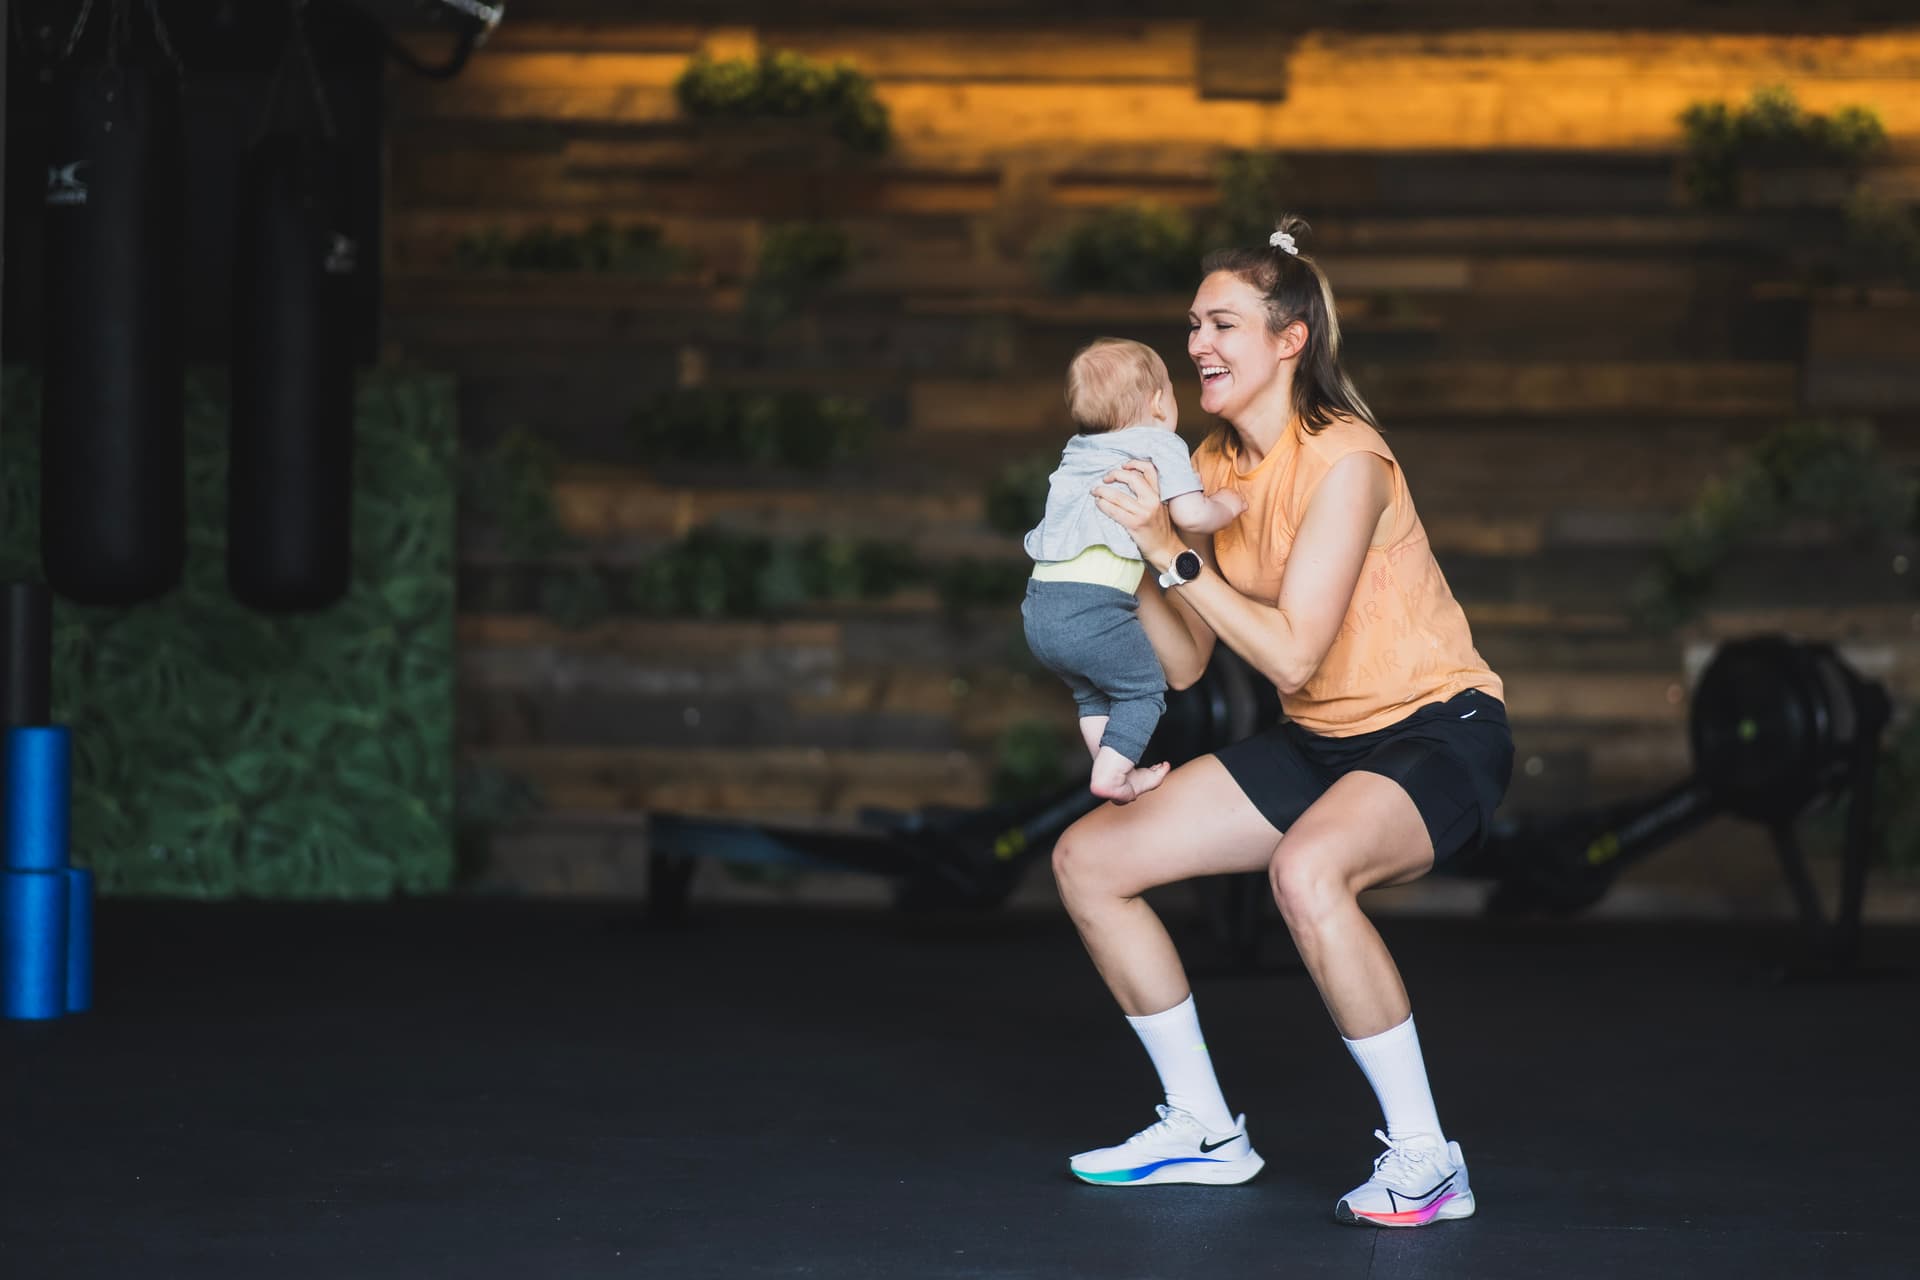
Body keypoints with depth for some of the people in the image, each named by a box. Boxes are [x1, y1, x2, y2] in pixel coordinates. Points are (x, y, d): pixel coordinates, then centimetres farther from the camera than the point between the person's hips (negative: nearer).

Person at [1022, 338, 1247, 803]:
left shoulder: (1078, 450, 22)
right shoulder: (1160, 445, 1)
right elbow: (1190, 515, -11)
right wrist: (1226, 506, 11)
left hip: (1038, 606, 7)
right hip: (1093, 607, -7)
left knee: (1090, 692, 25)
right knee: (1145, 688, 9)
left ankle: (1116, 773, 29)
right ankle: (1111, 774, 2)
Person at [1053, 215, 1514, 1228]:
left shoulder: (1344, 461, -20)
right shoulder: (1212, 467, 4)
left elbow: (1292, 654, -26)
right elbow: (1183, 663, 4)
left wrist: (1173, 549, -24)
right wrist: (1130, 546, -8)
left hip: (1435, 734, -9)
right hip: (1317, 743, 9)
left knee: (1306, 869, -39)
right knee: (1088, 859, 4)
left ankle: (1425, 1160, -25)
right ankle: (1205, 1131, 16)